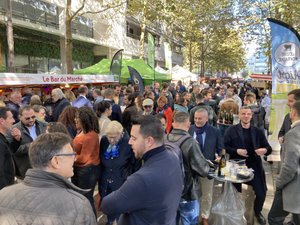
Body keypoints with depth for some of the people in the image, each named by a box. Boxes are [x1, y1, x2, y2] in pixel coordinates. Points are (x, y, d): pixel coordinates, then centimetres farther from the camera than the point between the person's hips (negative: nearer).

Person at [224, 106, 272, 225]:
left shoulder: (258, 131, 4)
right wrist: (236, 151, -20)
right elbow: (224, 146, -6)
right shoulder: (231, 130, -3)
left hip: (254, 166, 2)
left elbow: (268, 147, 5)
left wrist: (265, 150, -18)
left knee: (261, 193, 4)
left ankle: (257, 212, 36)